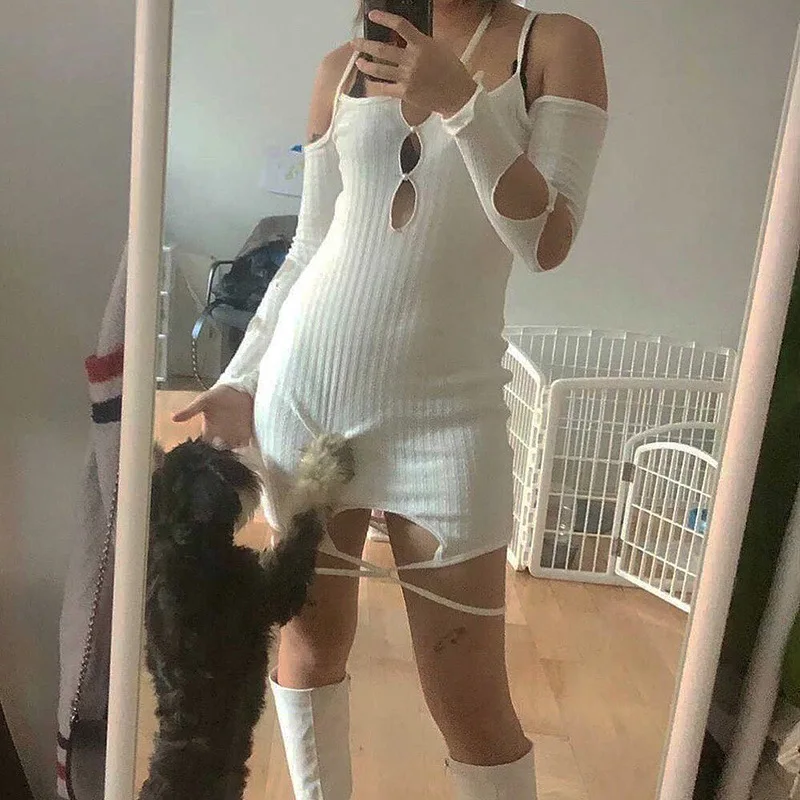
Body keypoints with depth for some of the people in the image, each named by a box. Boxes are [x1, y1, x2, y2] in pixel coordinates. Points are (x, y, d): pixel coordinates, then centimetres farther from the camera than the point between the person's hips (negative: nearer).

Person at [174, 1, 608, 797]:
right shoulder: (344, 68, 10)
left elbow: (547, 242, -8)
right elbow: (308, 251, 12)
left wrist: (459, 100, -17)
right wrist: (241, 379, 9)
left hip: (446, 408, -2)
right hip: (307, 384, 3)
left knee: (471, 705, 1)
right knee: (311, 641, 14)